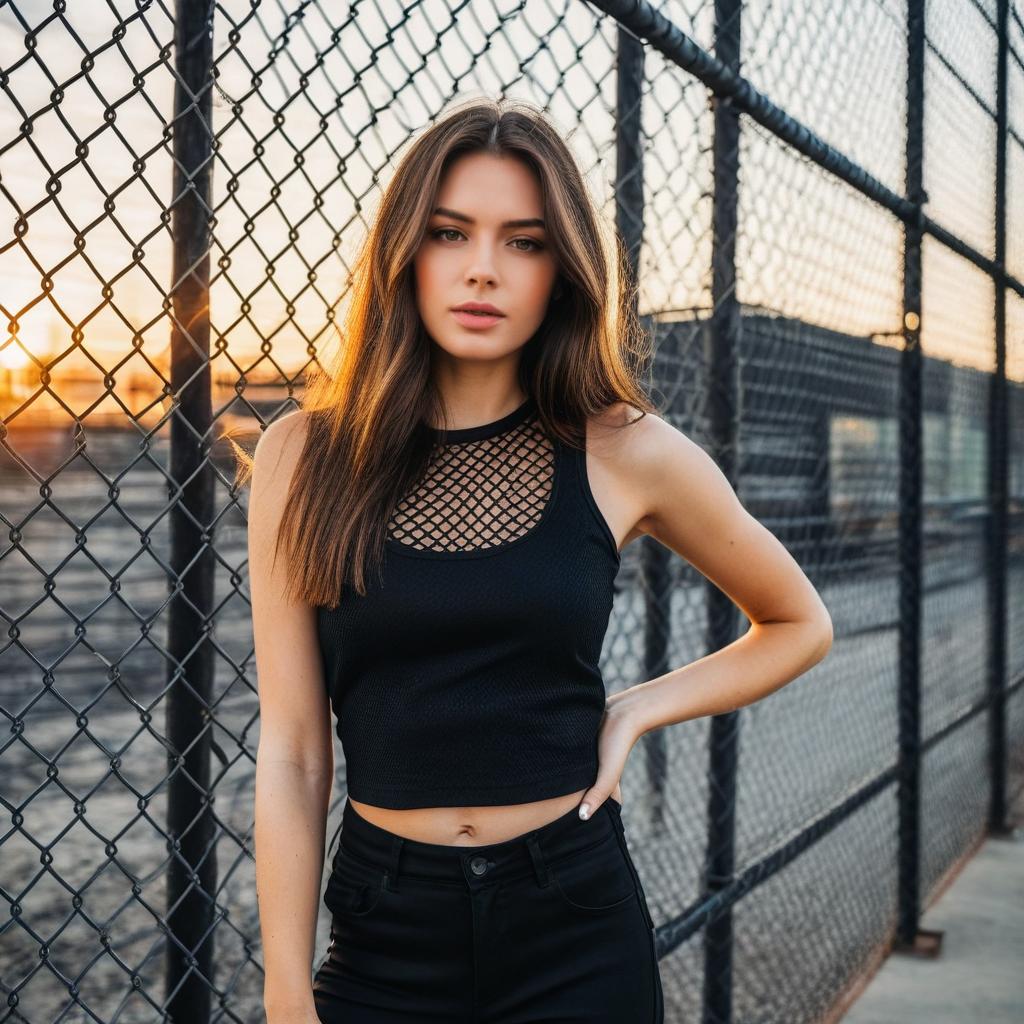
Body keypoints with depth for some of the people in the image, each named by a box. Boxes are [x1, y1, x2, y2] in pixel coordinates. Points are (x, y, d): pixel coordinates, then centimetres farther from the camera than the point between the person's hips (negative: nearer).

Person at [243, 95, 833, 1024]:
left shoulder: (626, 454, -5)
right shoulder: (306, 456, -5)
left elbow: (800, 625, 10)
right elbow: (291, 750, -4)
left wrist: (636, 711, -3)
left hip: (577, 925, 0)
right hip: (384, 934, 1)